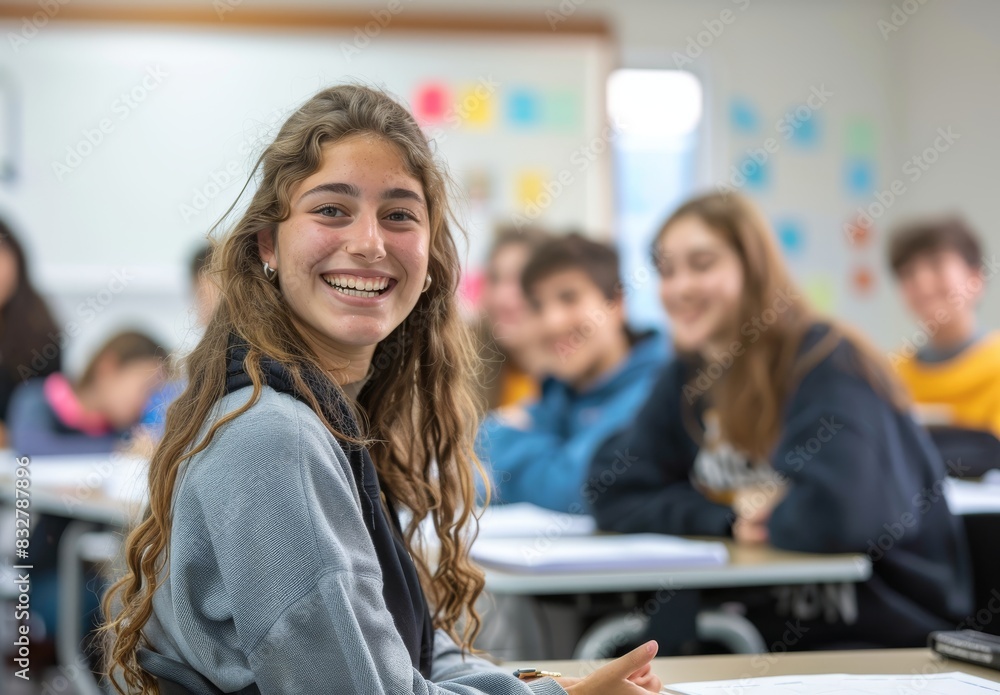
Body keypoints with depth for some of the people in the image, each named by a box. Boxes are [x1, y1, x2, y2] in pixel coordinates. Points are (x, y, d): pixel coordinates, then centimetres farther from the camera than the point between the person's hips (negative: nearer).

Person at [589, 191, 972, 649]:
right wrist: (726, 519, -10)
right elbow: (613, 493, 3)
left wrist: (762, 516, -9)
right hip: (764, 629, 6)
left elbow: (830, 512, -30)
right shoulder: (688, 378, 7)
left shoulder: (828, 363, -15)